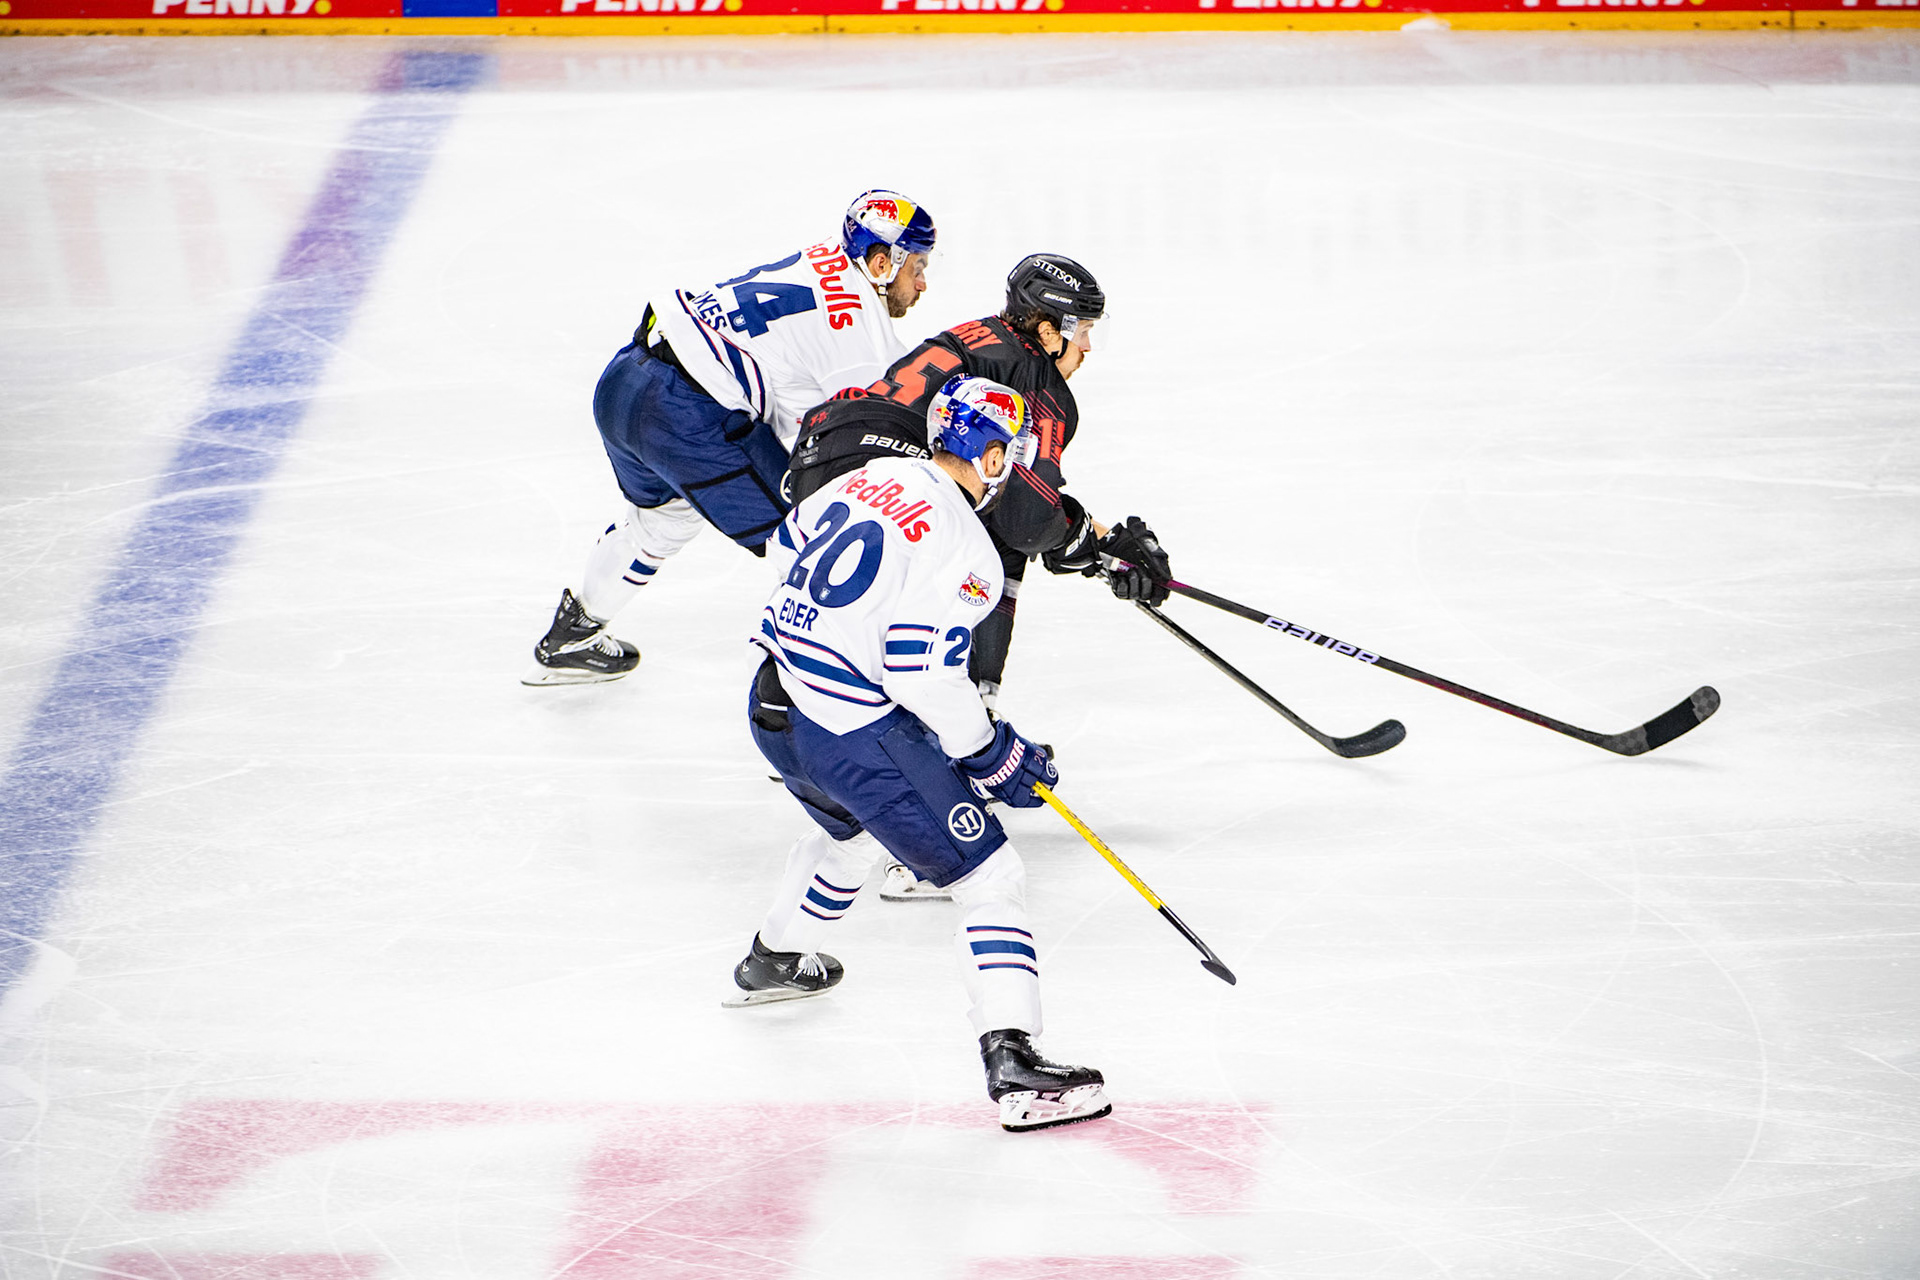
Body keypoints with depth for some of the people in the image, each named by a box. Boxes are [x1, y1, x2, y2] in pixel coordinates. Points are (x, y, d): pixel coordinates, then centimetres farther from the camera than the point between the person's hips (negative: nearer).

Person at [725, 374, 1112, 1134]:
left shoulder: (872, 477, 6)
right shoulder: (962, 547, -17)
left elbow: (792, 540, 22)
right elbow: (924, 676, -22)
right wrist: (995, 757, -10)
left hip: (774, 706, 9)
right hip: (855, 736, -9)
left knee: (851, 829, 38)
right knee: (988, 879, -5)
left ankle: (772, 963, 56)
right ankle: (1013, 1066, -15)